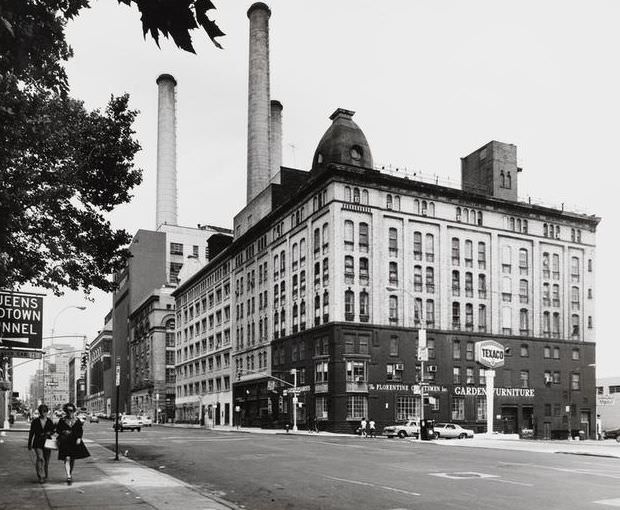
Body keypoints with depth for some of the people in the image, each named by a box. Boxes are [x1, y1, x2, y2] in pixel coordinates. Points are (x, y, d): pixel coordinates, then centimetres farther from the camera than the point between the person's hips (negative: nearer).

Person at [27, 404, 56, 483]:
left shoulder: (49, 421, 5)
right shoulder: (35, 421, 1)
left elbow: (54, 430, 14)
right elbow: (31, 433, 6)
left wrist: (49, 433, -8)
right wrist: (29, 444, 8)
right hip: (38, 443, -2)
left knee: (46, 460, 7)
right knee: (40, 458, -19)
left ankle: (45, 476, 23)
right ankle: (41, 477, -16)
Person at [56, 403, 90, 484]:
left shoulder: (77, 421, 5)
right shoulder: (62, 420, 1)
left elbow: (81, 430, 7)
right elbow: (57, 429, 7)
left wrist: (79, 438, -8)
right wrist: (63, 432, -12)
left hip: (74, 442, 3)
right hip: (65, 442, -2)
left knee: (73, 459, 11)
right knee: (67, 459, -14)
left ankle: (70, 474, 29)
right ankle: (68, 476, -20)